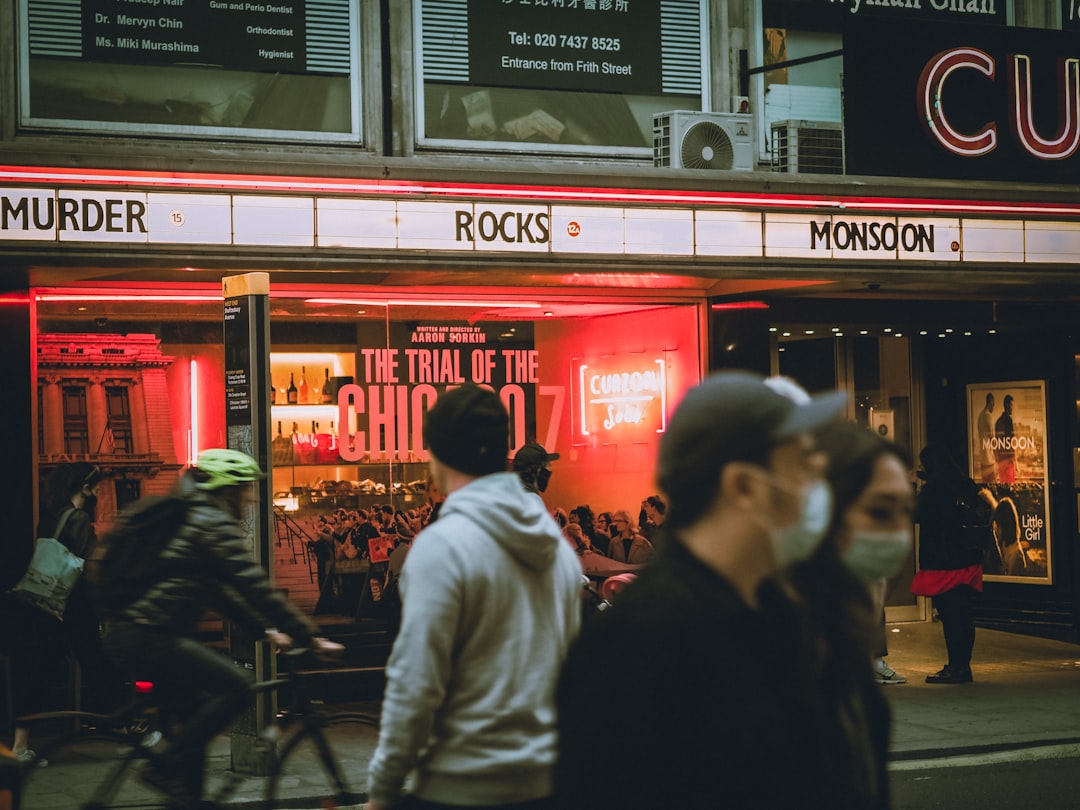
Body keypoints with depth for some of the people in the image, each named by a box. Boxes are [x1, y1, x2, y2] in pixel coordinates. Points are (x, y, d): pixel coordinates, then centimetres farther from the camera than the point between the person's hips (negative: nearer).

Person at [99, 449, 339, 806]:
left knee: (201, 709, 17)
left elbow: (221, 592, 25)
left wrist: (265, 630, 21)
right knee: (236, 685, -14)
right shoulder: (214, 524, -9)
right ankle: (166, 765, -10)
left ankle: (187, 797, 19)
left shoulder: (190, 518, 22)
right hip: (148, 638, -11)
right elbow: (256, 589, -15)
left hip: (126, 632, 11)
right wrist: (309, 637, -13)